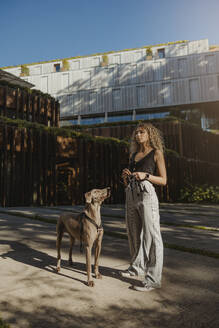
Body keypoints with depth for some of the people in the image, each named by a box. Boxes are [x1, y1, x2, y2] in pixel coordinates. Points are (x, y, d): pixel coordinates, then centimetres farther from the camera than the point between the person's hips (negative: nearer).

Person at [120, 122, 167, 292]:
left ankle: (153, 279, 2)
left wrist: (145, 175, -15)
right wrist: (125, 176, -2)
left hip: (147, 195, -6)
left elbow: (163, 180, -1)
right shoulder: (133, 154, 18)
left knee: (151, 236, -5)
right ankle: (138, 267, 32)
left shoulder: (156, 153, 3)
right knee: (134, 234, 15)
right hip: (131, 196, 7)